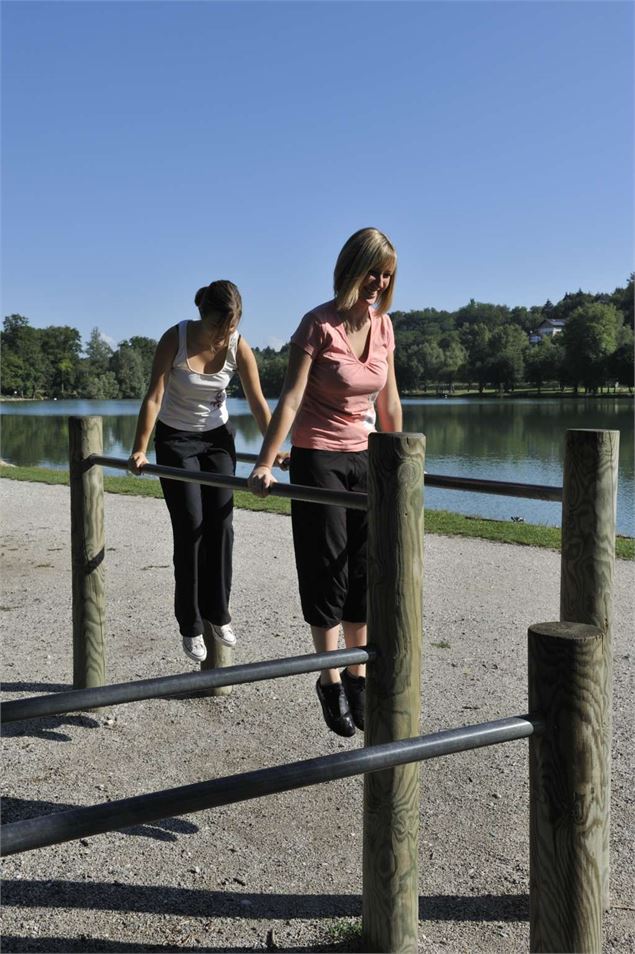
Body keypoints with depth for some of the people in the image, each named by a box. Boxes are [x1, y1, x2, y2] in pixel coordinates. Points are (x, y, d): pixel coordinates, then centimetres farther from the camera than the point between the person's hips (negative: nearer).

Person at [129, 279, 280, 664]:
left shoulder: (239, 347, -15)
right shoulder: (175, 339, -21)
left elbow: (258, 402, -9)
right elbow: (154, 396, -21)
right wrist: (140, 449, -25)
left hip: (218, 437, 3)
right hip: (176, 438, -2)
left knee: (221, 522, -6)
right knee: (191, 526, -8)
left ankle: (218, 614, 8)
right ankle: (191, 626, 1)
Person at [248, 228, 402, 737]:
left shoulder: (383, 325, 5)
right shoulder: (319, 324, -12)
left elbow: (389, 400, 12)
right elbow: (290, 398, -17)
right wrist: (265, 464, -23)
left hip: (364, 459, 6)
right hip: (317, 459, -5)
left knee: (364, 571, 7)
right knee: (327, 570, -1)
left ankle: (358, 677, 17)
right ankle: (331, 681, 9)